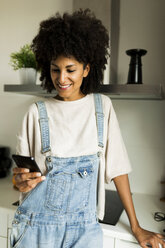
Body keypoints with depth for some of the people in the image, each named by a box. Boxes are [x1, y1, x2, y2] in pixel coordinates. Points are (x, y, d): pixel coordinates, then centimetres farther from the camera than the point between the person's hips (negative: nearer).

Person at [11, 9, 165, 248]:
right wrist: (22, 181, -20)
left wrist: (136, 227, 2)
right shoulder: (37, 112, -5)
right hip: (38, 223, 0)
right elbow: (23, 172, 3)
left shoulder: (102, 106, -3)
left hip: (84, 226, 1)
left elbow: (117, 167, -1)